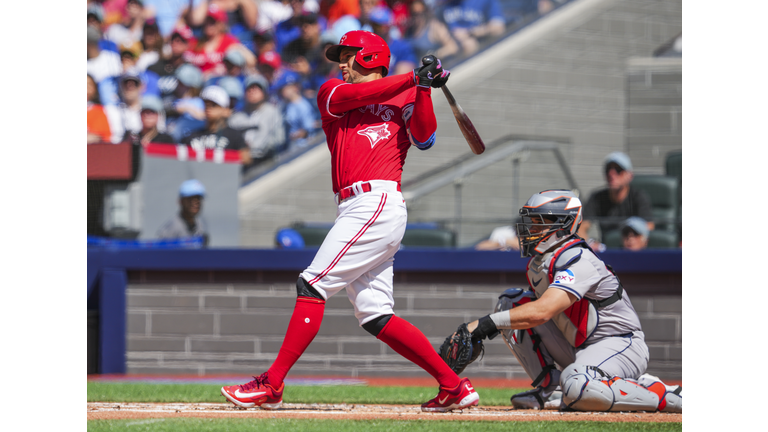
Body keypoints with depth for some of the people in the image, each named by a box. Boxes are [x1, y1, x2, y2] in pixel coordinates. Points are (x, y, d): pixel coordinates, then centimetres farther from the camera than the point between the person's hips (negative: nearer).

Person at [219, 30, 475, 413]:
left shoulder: (403, 98, 8)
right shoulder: (332, 93, 22)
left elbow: (424, 139, -7)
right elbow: (349, 95, 0)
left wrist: (422, 88, -18)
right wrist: (413, 77, -3)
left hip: (379, 203, -7)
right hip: (355, 209, 7)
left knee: (312, 285, -13)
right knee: (375, 317, 3)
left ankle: (271, 385, -14)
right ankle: (455, 387, 6)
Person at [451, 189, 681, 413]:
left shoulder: (576, 261, -23)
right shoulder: (538, 263, 7)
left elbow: (542, 311, -35)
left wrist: (488, 322, -38)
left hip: (620, 345, -9)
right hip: (577, 347, 9)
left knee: (578, 388, -41)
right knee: (510, 300, 0)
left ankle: (663, 397, -18)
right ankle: (549, 388, -2)